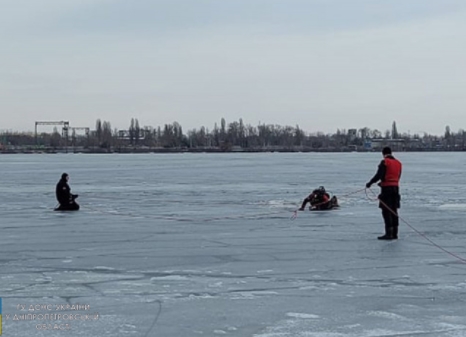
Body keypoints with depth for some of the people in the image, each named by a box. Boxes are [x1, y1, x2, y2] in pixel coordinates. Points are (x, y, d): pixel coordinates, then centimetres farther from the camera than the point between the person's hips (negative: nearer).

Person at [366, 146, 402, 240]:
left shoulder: (384, 162, -10)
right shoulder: (398, 163, 13)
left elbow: (379, 175, -17)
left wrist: (370, 183, -5)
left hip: (387, 188, -7)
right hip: (395, 187, 7)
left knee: (386, 211, -5)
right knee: (394, 211, 11)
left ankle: (389, 233, -9)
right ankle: (394, 233, 14)